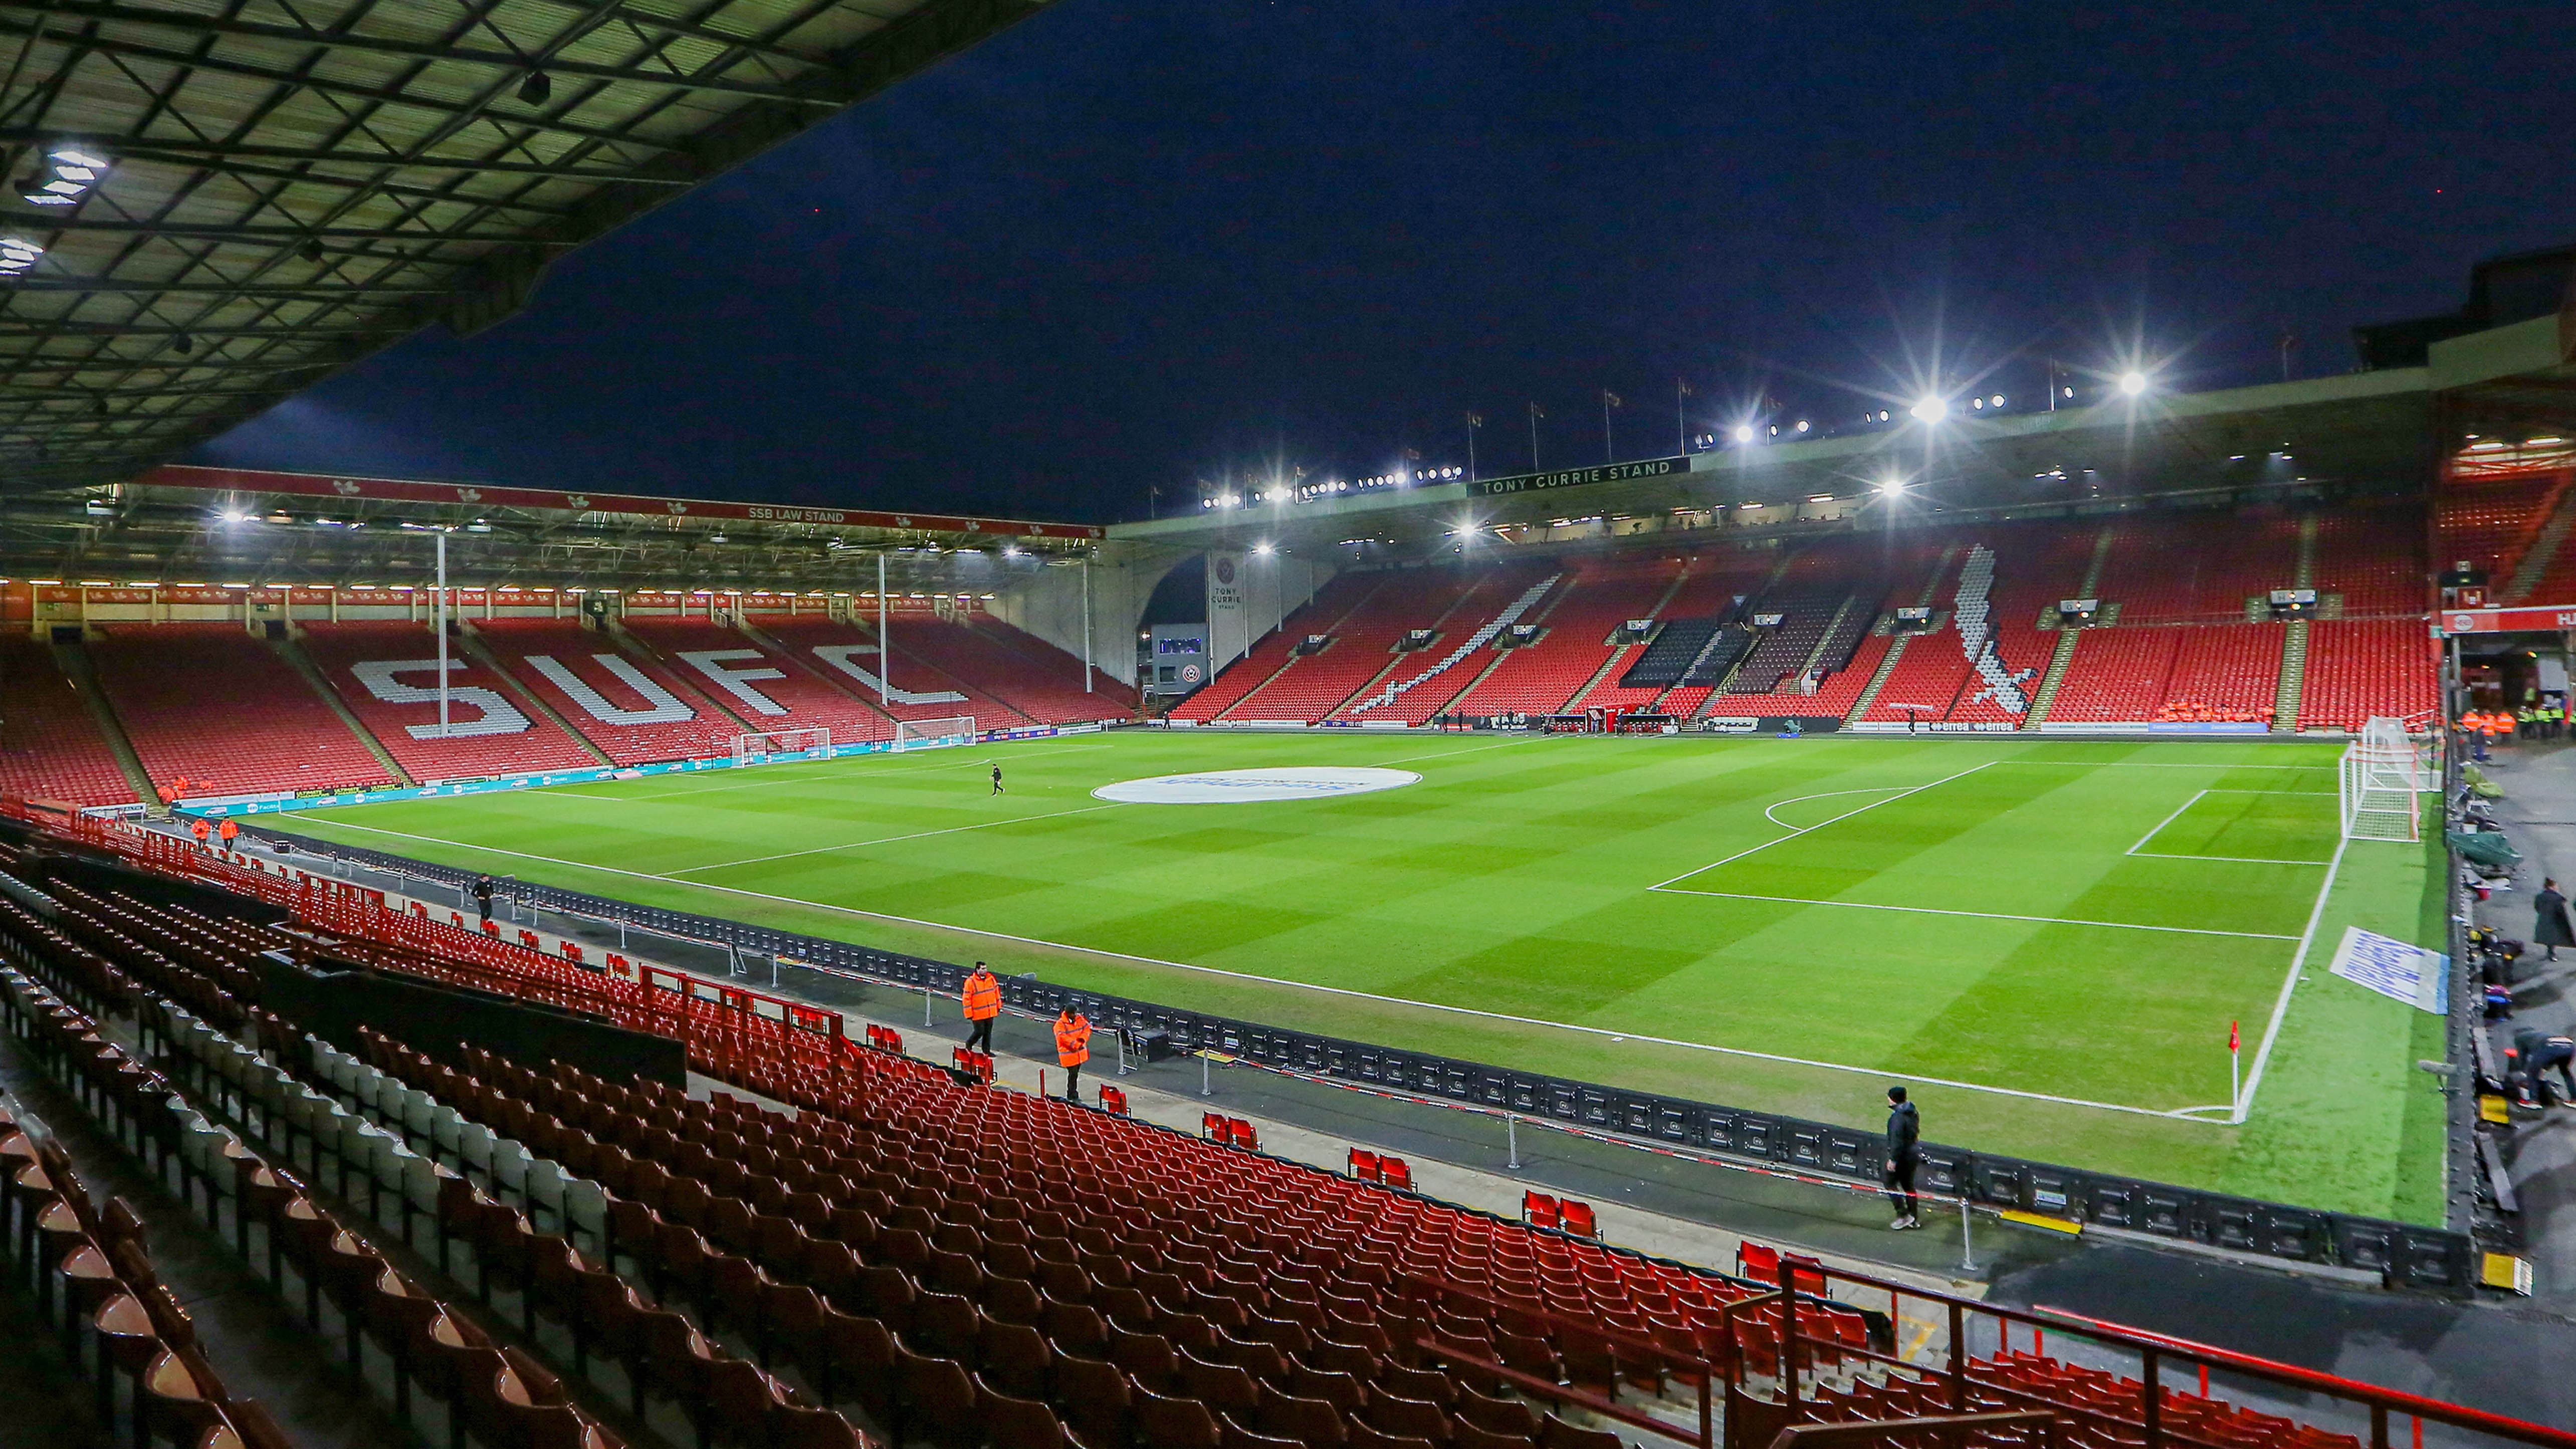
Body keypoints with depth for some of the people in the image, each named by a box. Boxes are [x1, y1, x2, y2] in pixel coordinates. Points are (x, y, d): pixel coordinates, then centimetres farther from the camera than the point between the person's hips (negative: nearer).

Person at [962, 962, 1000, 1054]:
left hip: (990, 1012, 5)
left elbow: (997, 992, 15)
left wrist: (998, 1006, 16)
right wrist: (969, 1014, -12)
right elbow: (967, 998, -12)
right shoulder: (971, 981, -14)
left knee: (988, 1032, 11)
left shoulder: (991, 979, 3)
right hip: (978, 1014, -5)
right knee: (979, 1032, -2)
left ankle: (986, 1051, 22)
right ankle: (969, 1045, 25)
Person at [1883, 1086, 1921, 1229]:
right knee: (1908, 1185, 18)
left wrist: (1893, 1159, -20)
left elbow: (1897, 1140, -26)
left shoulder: (1898, 1117, -25)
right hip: (1914, 1152, 9)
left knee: (1890, 1183, 6)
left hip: (1902, 1156, -9)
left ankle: (1903, 1215, 4)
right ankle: (1914, 1219, 25)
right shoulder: (1913, 1112, 4)